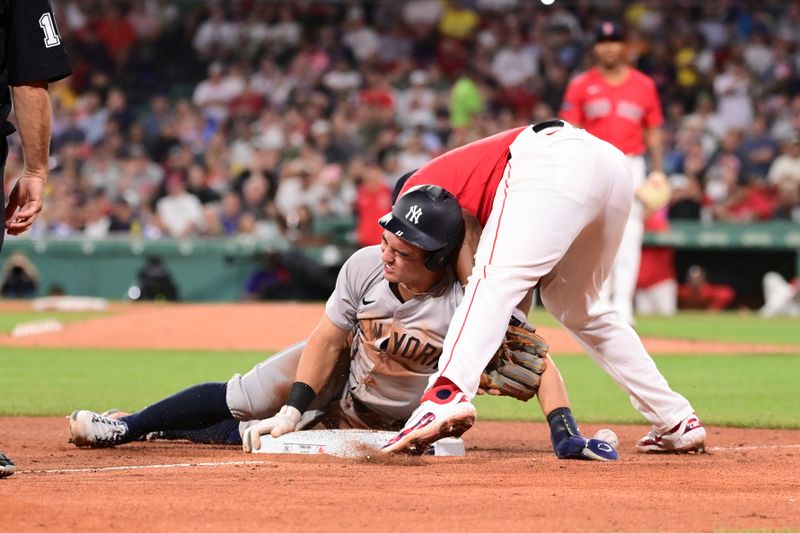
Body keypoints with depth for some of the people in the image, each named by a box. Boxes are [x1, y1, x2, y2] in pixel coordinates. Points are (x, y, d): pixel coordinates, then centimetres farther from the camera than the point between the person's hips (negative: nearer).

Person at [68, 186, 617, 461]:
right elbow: (327, 341, -14)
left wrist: (564, 431, -45)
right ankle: (130, 427, 19)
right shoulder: (365, 267, -25)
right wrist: (294, 410, -21)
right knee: (240, 400, -2)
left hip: (388, 421, -3)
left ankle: (164, 432, 10)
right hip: (335, 372, 3)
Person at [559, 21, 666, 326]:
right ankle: (598, 304, 5)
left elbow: (654, 132, 10)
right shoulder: (581, 86, 4)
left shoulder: (644, 86, 7)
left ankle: (623, 306, -2)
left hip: (631, 166, 1)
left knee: (629, 237, -4)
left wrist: (657, 171, 2)